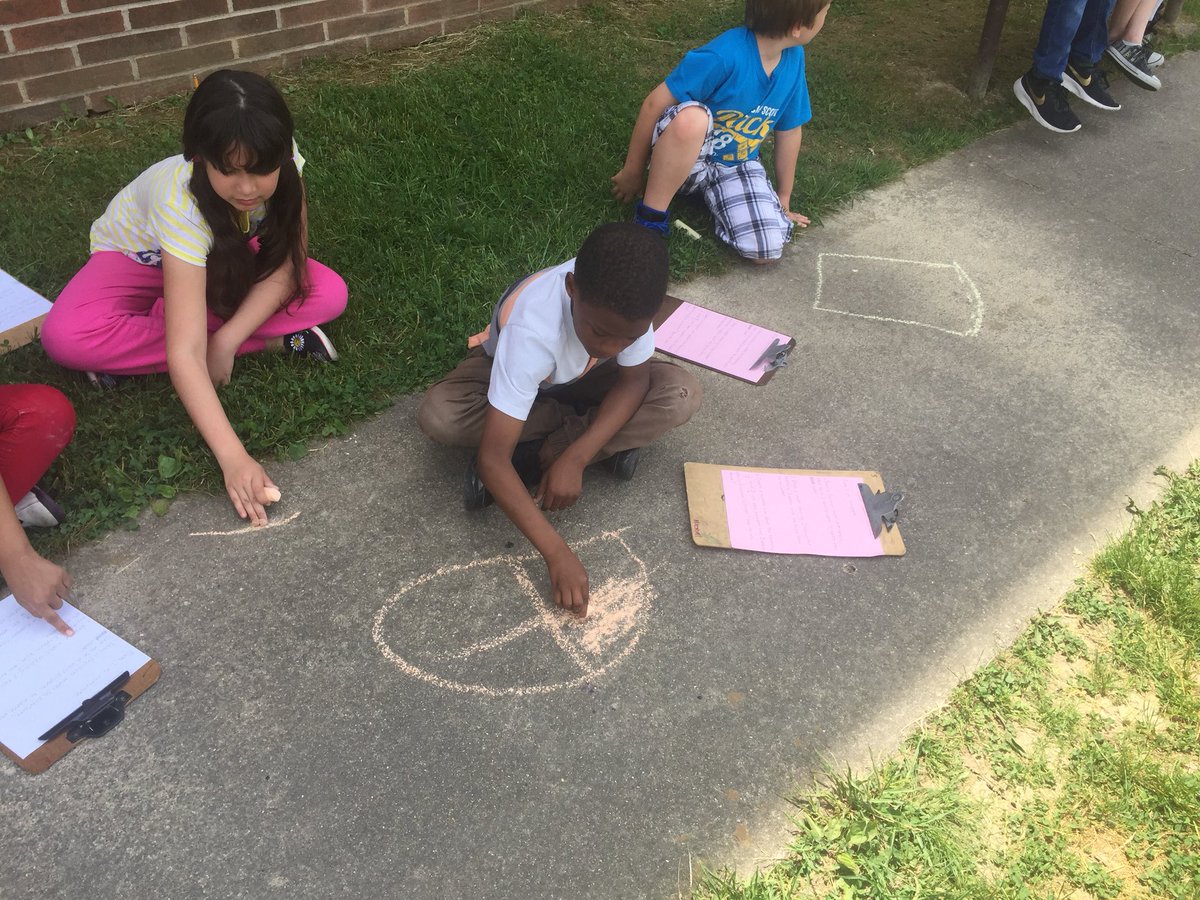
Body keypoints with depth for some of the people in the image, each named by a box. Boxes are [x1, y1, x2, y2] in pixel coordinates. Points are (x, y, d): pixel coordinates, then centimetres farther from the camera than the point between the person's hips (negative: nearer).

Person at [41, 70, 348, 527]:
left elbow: (287, 267, -21)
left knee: (329, 296, -22)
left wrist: (226, 340, -34)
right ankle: (273, 339, -23)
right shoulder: (183, 203, -41)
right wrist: (233, 458, -53)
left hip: (223, 257, 3)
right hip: (137, 257, -2)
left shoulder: (281, 165, -30)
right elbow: (185, 352, -45)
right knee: (65, 338, -33)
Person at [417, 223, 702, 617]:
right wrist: (557, 552, -47)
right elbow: (491, 460, -44)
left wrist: (574, 458, -33)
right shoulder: (531, 332, -44)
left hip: (581, 376, 2)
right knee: (438, 416, -33)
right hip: (509, 368, -2)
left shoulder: (624, 303, -34)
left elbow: (634, 379, -19)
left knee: (682, 396, -22)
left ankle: (542, 452, -16)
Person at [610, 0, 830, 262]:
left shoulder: (794, 59, -7)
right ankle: (650, 217, -20)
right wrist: (633, 172, -10)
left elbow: (789, 131, 6)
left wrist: (783, 200, 15)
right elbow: (654, 105, -20)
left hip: (737, 167, 5)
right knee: (692, 116, -40)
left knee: (767, 249, -18)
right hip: (685, 158, -5)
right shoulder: (723, 55, -27)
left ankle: (712, 194, 12)